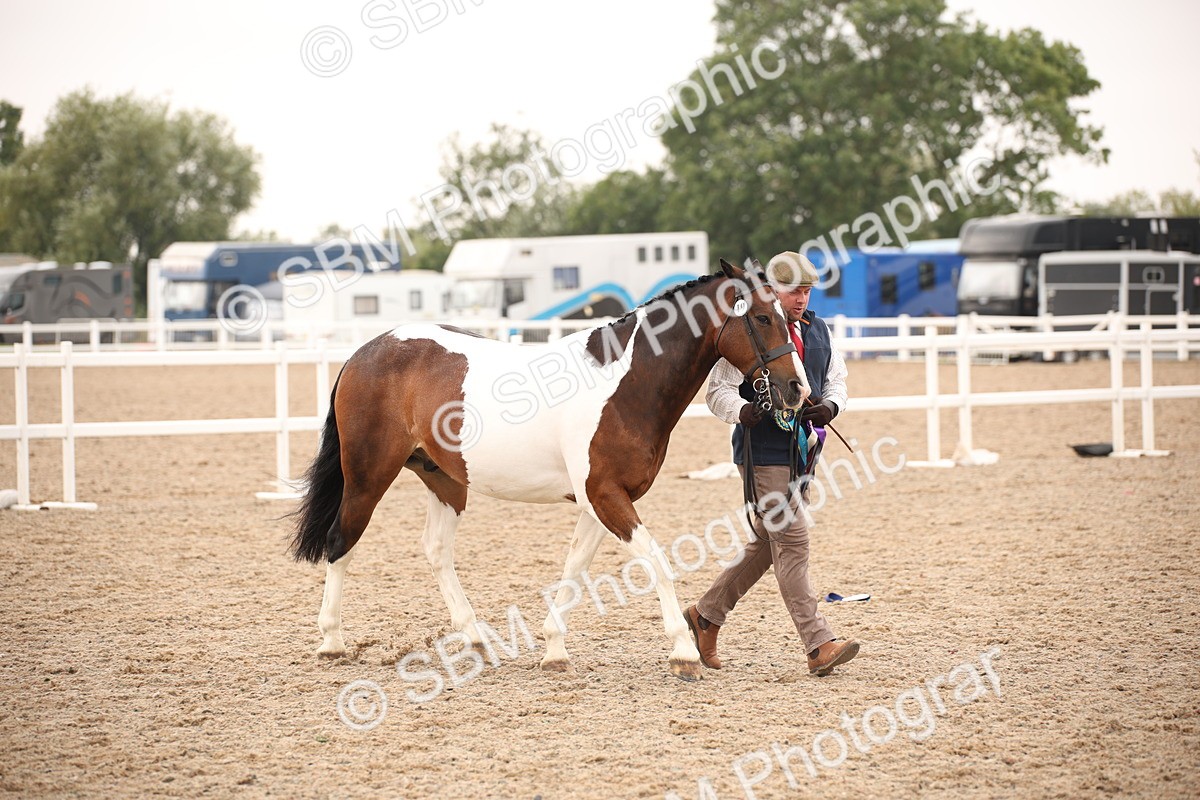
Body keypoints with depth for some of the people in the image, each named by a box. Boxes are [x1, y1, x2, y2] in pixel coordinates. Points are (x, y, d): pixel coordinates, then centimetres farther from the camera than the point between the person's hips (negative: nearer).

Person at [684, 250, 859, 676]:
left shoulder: (818, 329, 10)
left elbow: (836, 378, 19)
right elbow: (719, 390, -10)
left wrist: (830, 406, -4)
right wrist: (742, 410, -32)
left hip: (803, 451, 8)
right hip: (764, 454, -8)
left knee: (767, 544, 15)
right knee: (793, 544, -11)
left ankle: (706, 616, 31)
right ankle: (819, 646, -13)